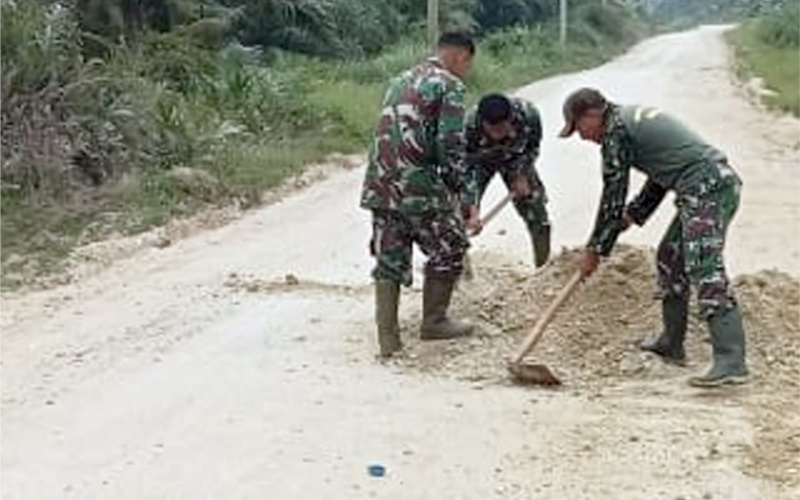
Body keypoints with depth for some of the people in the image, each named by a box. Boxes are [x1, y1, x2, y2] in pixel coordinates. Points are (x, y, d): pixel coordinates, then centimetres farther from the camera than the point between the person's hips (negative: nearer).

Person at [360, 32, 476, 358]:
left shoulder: (401, 82, 22)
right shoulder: (450, 86, -3)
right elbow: (450, 144, -12)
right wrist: (455, 187, 1)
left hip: (380, 184, 7)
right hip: (419, 185, -7)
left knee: (389, 259, 11)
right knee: (448, 248, 12)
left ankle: (387, 337, 8)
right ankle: (434, 322, 20)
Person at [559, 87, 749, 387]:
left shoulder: (616, 130, -6)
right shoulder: (635, 118, 23)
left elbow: (612, 196, -4)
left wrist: (595, 250, 4)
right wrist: (634, 214, 21)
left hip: (707, 190, -10)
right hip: (721, 182, 10)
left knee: (705, 269, -18)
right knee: (670, 258, 19)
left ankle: (731, 362, -26)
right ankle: (671, 344, 28)